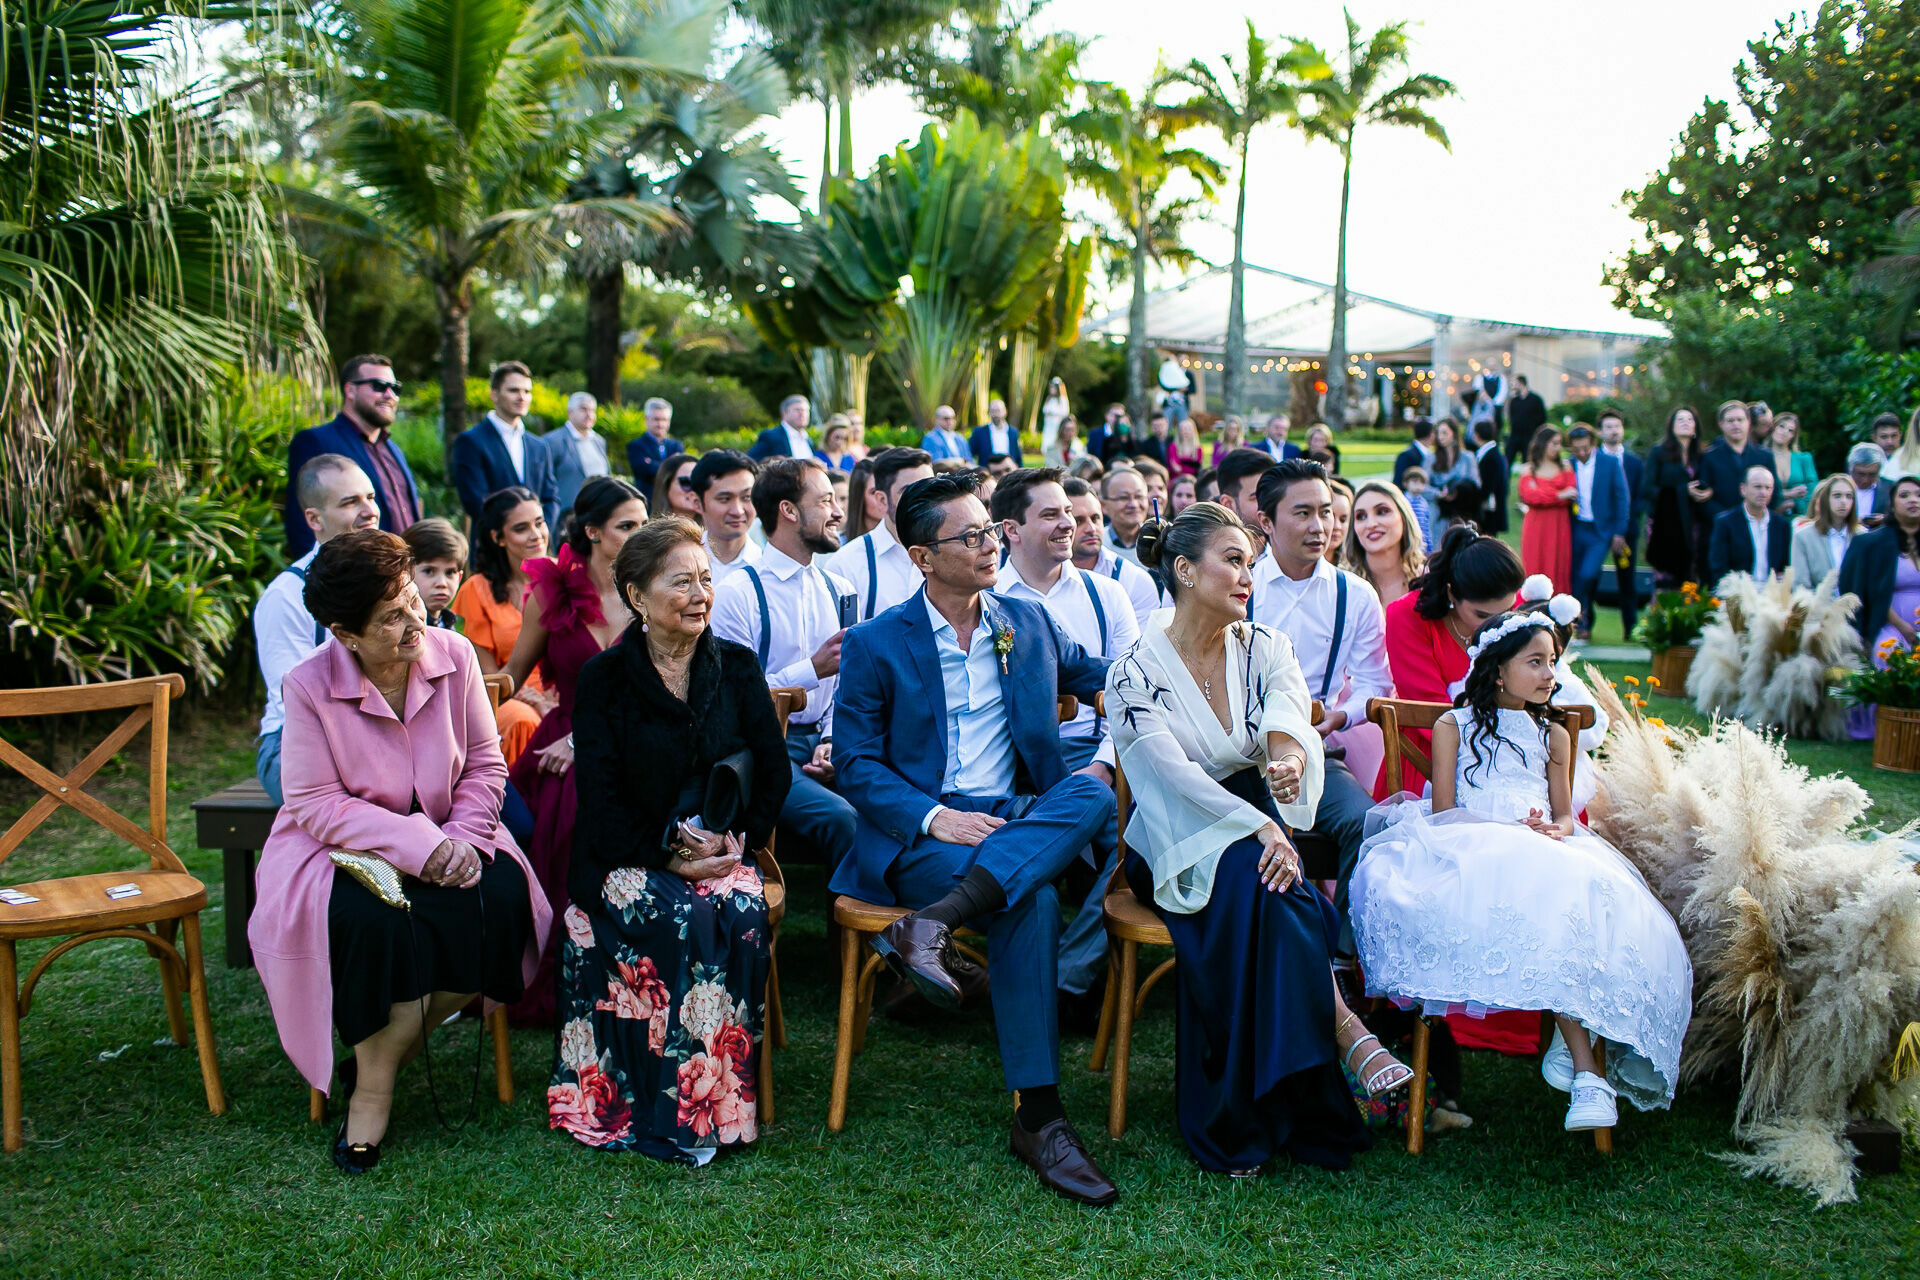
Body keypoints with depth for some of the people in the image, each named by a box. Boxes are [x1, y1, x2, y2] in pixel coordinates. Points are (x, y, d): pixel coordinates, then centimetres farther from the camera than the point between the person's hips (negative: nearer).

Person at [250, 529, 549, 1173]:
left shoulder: (453, 656, -6)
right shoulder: (310, 686, -14)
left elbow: (485, 765, 1)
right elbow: (318, 806, -16)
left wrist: (464, 839, -18)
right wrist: (418, 845, -25)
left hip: (444, 838, 3)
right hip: (339, 847, -3)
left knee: (502, 897, -25)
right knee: (373, 919, -34)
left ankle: (385, 1057, -9)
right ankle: (373, 1087, -12)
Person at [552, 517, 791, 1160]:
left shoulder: (738, 667, 9)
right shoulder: (604, 678, 2)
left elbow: (773, 772, 9)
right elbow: (601, 798, -5)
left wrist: (739, 842, -6)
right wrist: (670, 857, -16)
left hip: (723, 849, 2)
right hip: (632, 858, -2)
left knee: (741, 915, -29)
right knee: (677, 919, -32)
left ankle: (722, 1104, -17)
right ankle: (666, 1112, -20)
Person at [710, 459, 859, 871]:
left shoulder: (840, 590, 16)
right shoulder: (736, 594, -5)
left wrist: (833, 741, -2)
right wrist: (813, 669, -15)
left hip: (823, 741, 5)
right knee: (840, 817, -30)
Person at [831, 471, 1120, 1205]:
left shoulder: (1029, 623, 15)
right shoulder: (876, 645, 2)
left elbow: (1089, 675, 32)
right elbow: (855, 765, -2)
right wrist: (933, 817, -20)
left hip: (1015, 816, 5)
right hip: (914, 833, -4)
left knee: (1092, 792, -29)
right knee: (1030, 902, -33)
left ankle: (933, 922, -40)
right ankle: (1036, 1117, -28)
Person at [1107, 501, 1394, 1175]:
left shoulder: (1265, 649, 5)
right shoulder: (1136, 671, -8)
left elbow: (1290, 725, -13)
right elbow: (1175, 772, -21)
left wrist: (1289, 757, -39)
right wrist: (1259, 827, -34)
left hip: (1257, 829, 3)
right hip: (1174, 845, -3)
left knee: (1253, 891, -31)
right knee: (1253, 874, -34)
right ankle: (1348, 1034, -31)